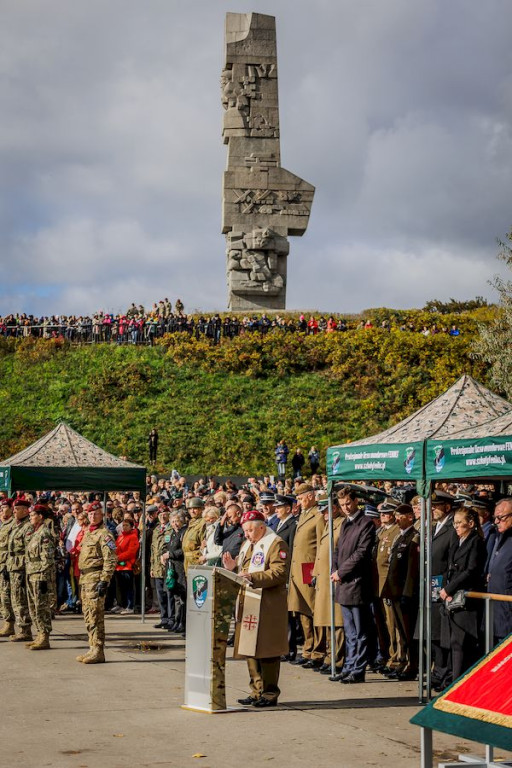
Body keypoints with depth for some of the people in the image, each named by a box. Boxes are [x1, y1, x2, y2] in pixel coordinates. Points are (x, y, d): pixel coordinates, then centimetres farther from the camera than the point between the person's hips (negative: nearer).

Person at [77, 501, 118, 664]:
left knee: (95, 615, -9)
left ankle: (98, 651, -7)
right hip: (85, 577, 10)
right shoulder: (88, 533, 19)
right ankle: (93, 648, 18)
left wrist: (104, 581, -22)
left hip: (96, 577, -10)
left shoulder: (104, 534, -10)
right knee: (88, 615, 12)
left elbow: (111, 560, -17)